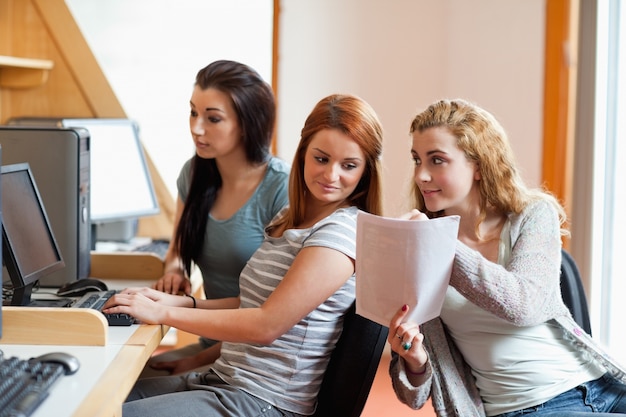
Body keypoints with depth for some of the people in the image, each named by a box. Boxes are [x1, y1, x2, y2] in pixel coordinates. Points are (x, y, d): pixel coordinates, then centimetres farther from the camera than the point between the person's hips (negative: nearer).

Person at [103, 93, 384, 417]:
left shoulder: (341, 232, -15)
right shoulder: (288, 219, 13)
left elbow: (267, 325, -19)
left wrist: (163, 313, -13)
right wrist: (181, 303, 3)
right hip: (222, 378, 8)